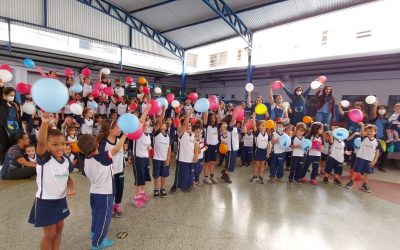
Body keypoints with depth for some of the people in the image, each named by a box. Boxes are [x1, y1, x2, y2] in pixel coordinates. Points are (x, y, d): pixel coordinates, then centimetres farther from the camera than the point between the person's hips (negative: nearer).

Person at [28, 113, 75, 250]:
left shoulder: (66, 161, -5)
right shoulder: (44, 158, -21)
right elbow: (41, 142, -41)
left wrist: (71, 188, -11)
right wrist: (45, 123, -57)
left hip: (60, 200, 6)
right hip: (45, 202, -5)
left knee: (59, 229, 20)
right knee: (49, 233, 9)